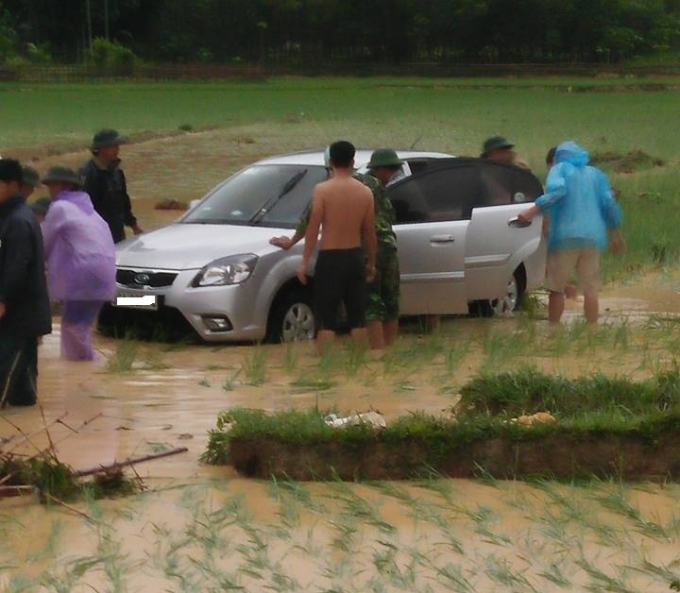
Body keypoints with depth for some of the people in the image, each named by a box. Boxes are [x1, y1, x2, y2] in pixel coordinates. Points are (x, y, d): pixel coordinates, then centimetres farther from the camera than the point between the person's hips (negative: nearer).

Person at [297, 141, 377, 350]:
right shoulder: (365, 192, 1)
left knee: (326, 319, -2)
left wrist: (305, 261, -7)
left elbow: (313, 227, -11)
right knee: (357, 317, 10)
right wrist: (371, 263, 17)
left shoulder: (322, 190, -10)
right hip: (355, 257, 4)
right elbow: (370, 232, 6)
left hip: (330, 258, -4)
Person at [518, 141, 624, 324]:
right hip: (592, 237, 4)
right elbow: (610, 204, 9)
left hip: (565, 236, -4)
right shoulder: (597, 175, 16)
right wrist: (616, 236, 15)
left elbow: (557, 190, -18)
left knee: (557, 288, 2)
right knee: (590, 289, 4)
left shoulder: (560, 169, 3)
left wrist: (532, 211, -23)